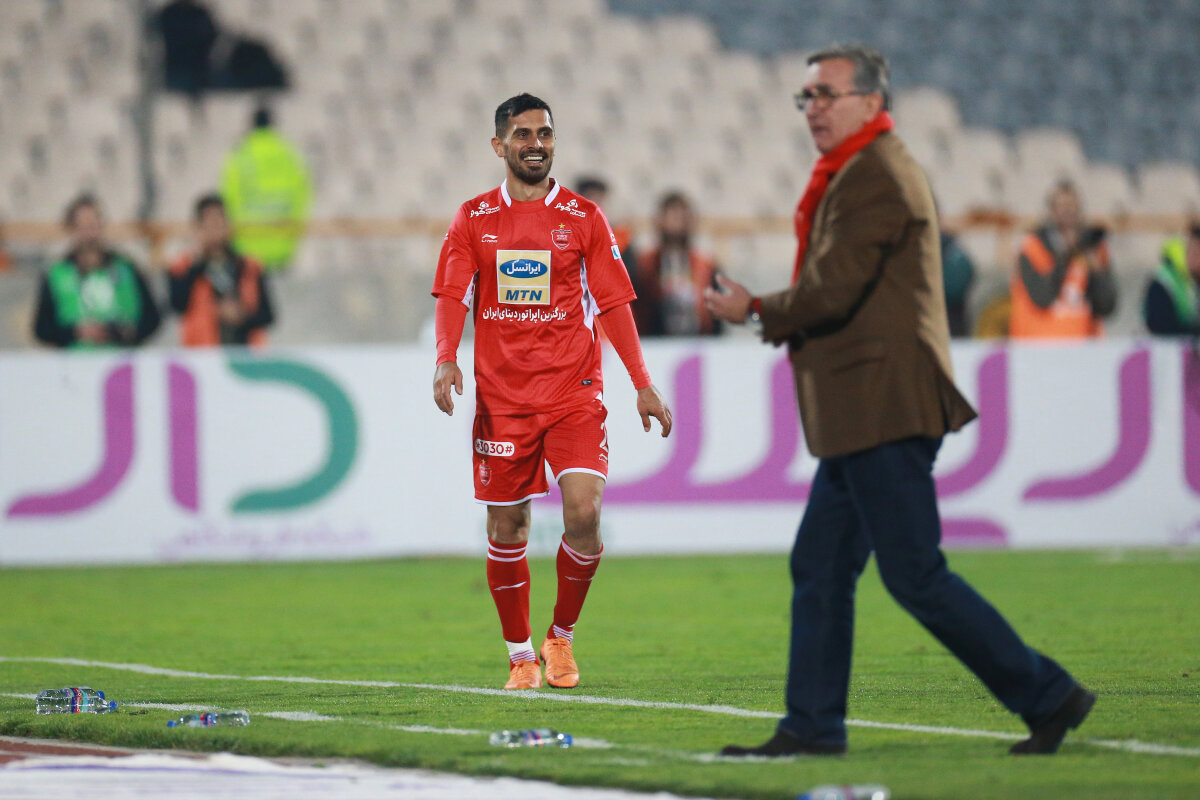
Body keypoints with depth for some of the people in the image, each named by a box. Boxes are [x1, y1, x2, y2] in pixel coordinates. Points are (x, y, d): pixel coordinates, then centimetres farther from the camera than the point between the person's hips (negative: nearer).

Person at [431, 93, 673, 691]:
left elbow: (612, 302, 7)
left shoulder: (583, 218, 6)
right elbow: (452, 296, 1)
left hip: (574, 390, -1)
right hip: (501, 395, 1)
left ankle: (561, 637, 6)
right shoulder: (474, 219, 7)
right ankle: (520, 655, 18)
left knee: (583, 514, -16)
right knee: (506, 528, 3)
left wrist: (642, 384, 2)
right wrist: (445, 359, -18)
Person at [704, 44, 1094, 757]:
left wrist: (755, 310, -5)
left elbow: (831, 294, -19)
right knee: (820, 566, 11)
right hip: (862, 416, 11)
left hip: (883, 407, -11)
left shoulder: (874, 177, -14)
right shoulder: (868, 172, 19)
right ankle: (812, 727, 14)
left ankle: (1048, 696, -5)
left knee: (916, 576, -9)